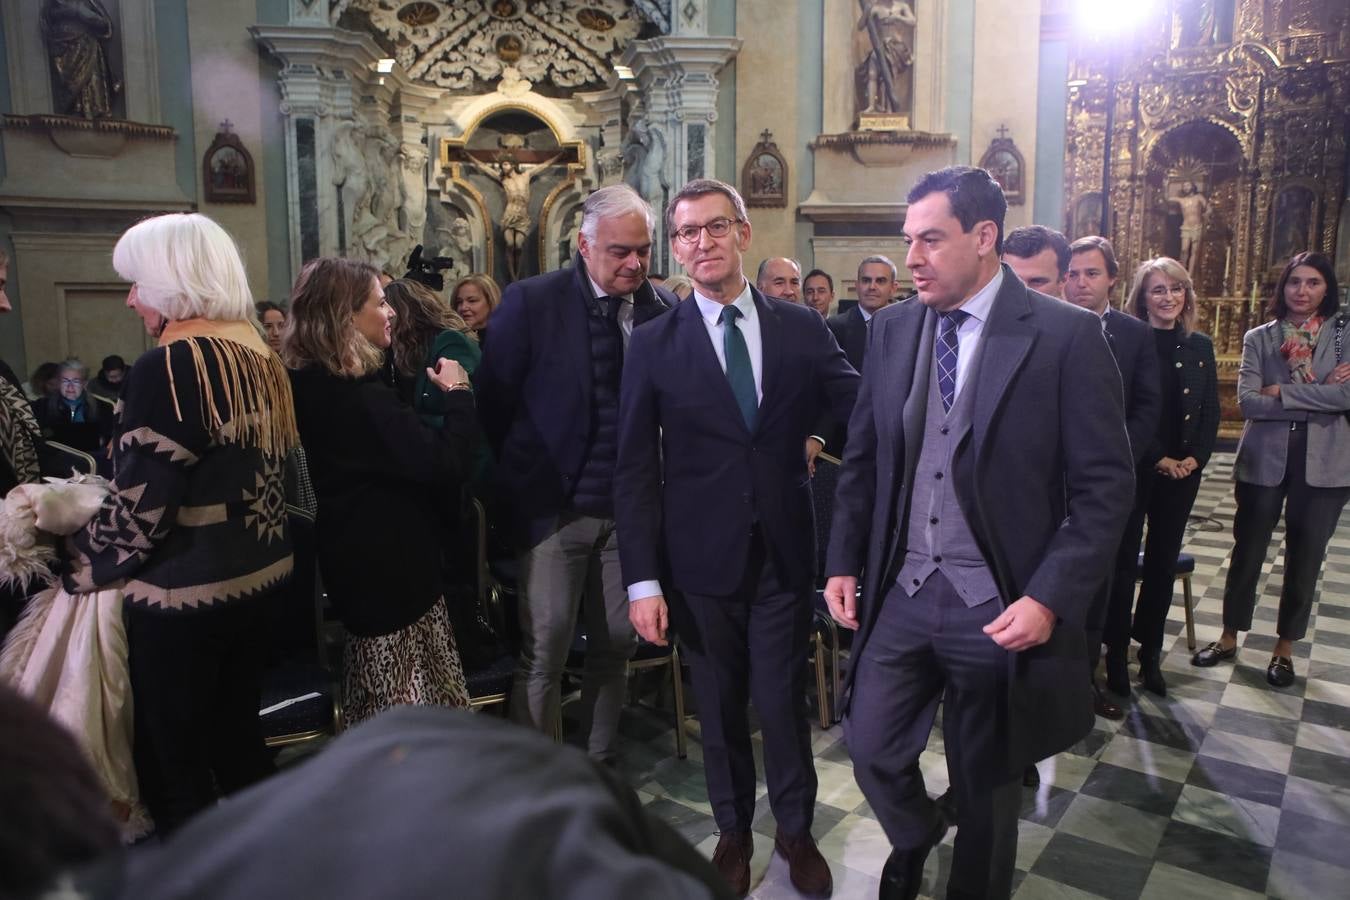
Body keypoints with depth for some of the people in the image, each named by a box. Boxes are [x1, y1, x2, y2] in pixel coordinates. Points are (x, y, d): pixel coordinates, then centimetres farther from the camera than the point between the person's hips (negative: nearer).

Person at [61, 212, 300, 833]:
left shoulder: (166, 367, -19)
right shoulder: (260, 355, 6)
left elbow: (139, 503, -18)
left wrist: (82, 564, -2)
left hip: (183, 591, -8)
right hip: (255, 571, 8)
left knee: (172, 765, 9)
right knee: (237, 741, 21)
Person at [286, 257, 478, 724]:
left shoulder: (312, 386, 6)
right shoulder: (358, 398, -24)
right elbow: (448, 463, -30)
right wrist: (458, 393, -16)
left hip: (359, 566, 10)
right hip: (393, 571, -10)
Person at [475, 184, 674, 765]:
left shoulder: (665, 308, 0)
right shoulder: (531, 302, -7)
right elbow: (495, 402, -3)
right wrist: (525, 476, 0)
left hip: (631, 506, 3)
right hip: (555, 506, -3)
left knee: (615, 646, 13)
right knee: (544, 652, 2)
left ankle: (599, 764, 32)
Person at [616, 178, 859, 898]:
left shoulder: (801, 328, 1)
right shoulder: (654, 344, -2)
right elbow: (635, 469, -3)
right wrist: (643, 580, -8)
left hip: (784, 555, 0)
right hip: (701, 561, 0)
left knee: (783, 701, 10)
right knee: (719, 707, 14)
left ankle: (796, 829, 36)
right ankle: (733, 830, 39)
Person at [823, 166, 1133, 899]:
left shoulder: (1066, 336, -10)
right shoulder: (891, 329, 3)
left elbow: (1105, 484, -9)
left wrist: (1051, 598, -16)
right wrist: (843, 563, 5)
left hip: (1000, 607, -3)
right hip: (900, 593, 4)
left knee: (987, 783, 14)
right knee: (871, 750, 12)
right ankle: (914, 839, 45)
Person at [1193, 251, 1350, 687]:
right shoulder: (1258, 338, 2)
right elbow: (1247, 401, -10)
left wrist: (1283, 392, -14)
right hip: (1264, 459, 0)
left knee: (1304, 559, 10)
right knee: (1247, 552, 8)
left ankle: (1285, 648, 27)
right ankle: (1229, 638, 25)